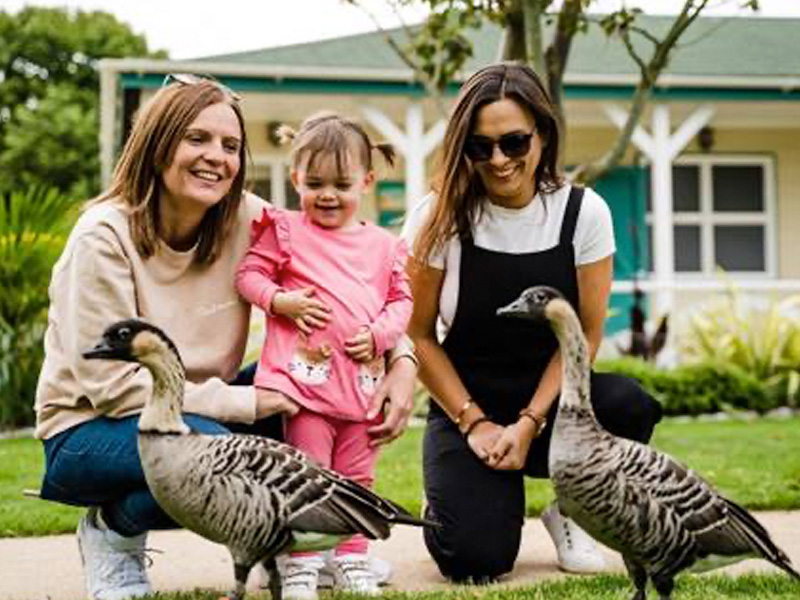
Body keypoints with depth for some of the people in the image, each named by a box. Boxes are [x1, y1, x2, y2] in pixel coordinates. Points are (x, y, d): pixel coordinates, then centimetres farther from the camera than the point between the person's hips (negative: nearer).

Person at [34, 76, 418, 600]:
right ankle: (112, 529, -4)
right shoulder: (104, 237, -20)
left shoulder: (247, 219, -7)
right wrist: (241, 402, -27)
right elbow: (110, 385, -23)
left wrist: (402, 357, -20)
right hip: (87, 430, -5)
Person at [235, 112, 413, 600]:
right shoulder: (285, 231, 2)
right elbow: (249, 273, 3)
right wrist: (280, 300, -14)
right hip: (306, 373, -3)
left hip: (364, 379, 3)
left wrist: (379, 334, -6)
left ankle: (352, 558, 24)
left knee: (357, 476, 12)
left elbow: (403, 299, 11)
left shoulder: (383, 245, 10)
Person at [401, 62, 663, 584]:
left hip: (550, 401, 1)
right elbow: (419, 336, -5)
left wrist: (528, 424, -14)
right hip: (465, 406, -1)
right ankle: (451, 501, 18)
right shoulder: (440, 219, -10)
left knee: (630, 408, -32)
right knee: (476, 559, -21)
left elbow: (587, 332, -5)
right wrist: (475, 424, -11)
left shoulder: (583, 212, -8)